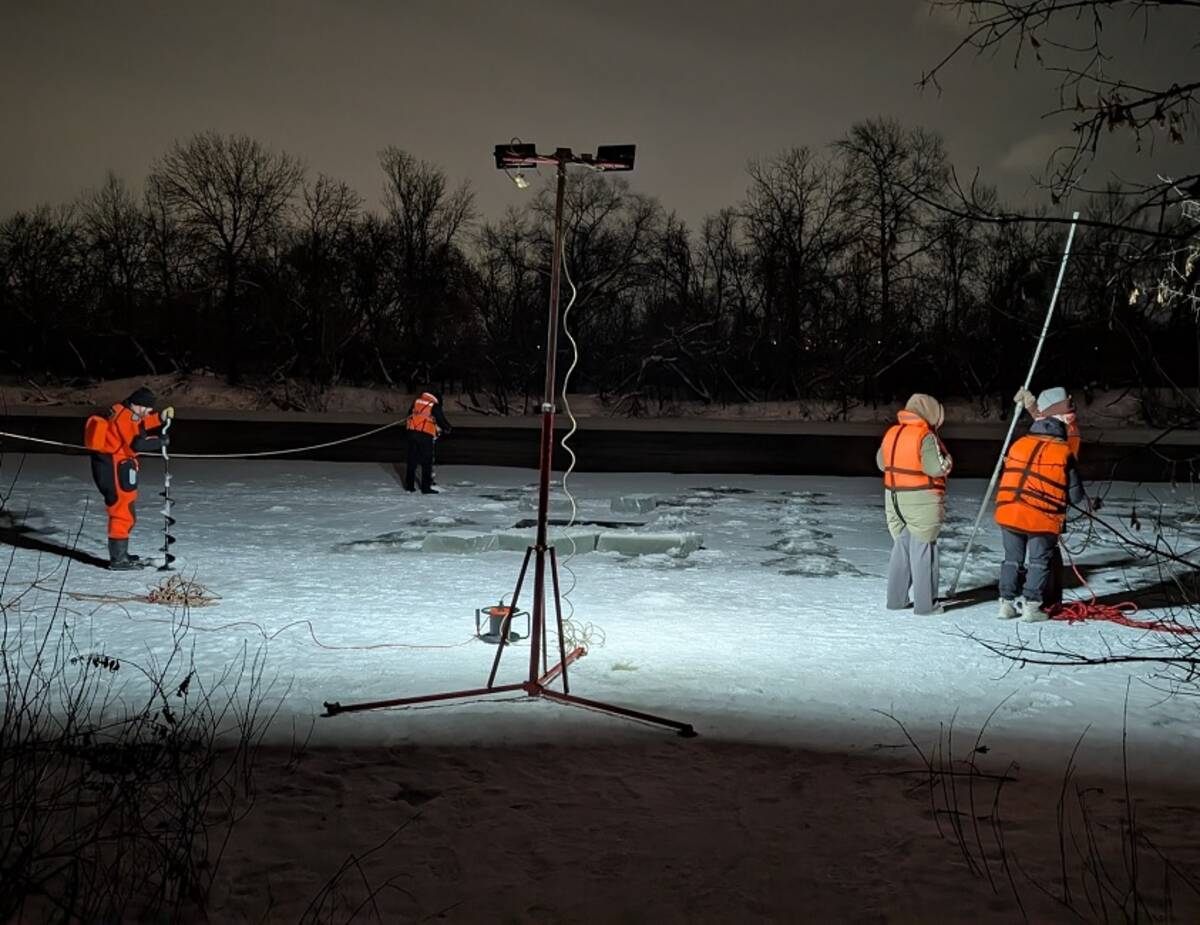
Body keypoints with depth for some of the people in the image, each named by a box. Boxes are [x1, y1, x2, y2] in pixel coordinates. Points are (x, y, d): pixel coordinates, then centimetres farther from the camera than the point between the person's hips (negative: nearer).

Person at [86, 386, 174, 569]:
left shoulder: (124, 412, 10)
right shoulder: (125, 418, -19)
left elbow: (142, 424, 24)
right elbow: (137, 444, -24)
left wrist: (161, 418, 9)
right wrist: (160, 441, -13)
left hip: (110, 465, 11)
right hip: (114, 469, -11)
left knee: (125, 512, 19)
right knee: (123, 512, -5)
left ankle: (120, 554, 30)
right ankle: (118, 559, -1)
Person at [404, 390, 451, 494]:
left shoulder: (417, 401, 16)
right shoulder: (435, 406, 0)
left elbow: (410, 414, 21)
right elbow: (442, 420, 3)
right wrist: (448, 428, 24)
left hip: (412, 432, 5)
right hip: (425, 435, -5)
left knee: (412, 459, 14)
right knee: (427, 462, 2)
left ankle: (409, 485, 18)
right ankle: (426, 487, 1)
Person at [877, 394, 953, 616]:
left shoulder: (891, 433, 6)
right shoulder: (926, 437, -16)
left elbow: (881, 462, 15)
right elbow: (937, 468, -21)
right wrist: (947, 460, -1)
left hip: (894, 498, 6)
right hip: (922, 501, -6)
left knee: (901, 548, 15)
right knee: (923, 550, 1)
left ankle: (896, 599, 20)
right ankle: (925, 603, 5)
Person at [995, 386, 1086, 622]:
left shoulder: (1018, 444, 8)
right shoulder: (1063, 452, -4)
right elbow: (1076, 495, 1)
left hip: (1008, 513, 4)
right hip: (1041, 518, -4)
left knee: (1013, 559, 17)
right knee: (1039, 561, 10)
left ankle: (1007, 602, 18)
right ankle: (1031, 605, 8)